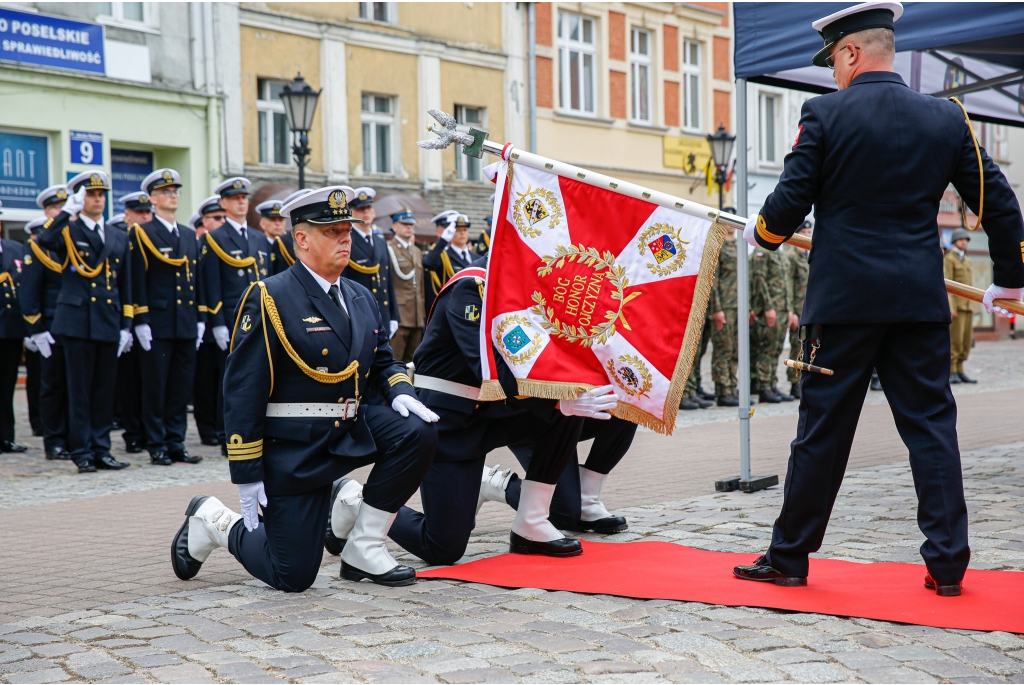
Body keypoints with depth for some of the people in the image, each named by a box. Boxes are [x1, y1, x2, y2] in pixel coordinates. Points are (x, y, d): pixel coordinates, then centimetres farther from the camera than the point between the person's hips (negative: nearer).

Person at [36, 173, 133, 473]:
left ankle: (101, 449, 13)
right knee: (80, 390, -1)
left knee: (105, 390, 7)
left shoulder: (119, 238, 16)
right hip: (77, 322, -4)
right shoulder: (67, 232, 3)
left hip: (109, 324, 4)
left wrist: (126, 325, 11)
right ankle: (82, 452, 4)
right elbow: (44, 240, -22)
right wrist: (68, 210, -22)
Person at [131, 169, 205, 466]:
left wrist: (200, 319, 11)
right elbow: (137, 280, -7)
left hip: (186, 326, 6)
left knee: (182, 387, 7)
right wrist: (141, 321, -13)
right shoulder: (142, 233, -2)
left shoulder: (190, 235, 16)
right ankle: (157, 446, 6)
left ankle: (176, 443, 14)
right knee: (155, 387, 0)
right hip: (157, 324, -5)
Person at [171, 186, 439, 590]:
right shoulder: (269, 299, -12)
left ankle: (363, 550, -5)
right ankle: (213, 522, 25)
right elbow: (242, 392, -15)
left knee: (417, 431, -20)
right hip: (294, 449, -6)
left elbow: (383, 361, 19)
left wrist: (400, 392, -7)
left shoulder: (361, 299, 9)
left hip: (352, 432, 6)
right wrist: (246, 475, -17)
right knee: (293, 577, -5)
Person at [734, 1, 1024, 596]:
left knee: (823, 430, 5)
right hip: (921, 302, 3)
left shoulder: (825, 115, -5)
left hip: (844, 301, -2)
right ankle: (948, 562, 7)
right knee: (931, 426, 8)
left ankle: (789, 557, 15)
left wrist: (759, 235, 17)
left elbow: (789, 206, -5)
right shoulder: (947, 118, 6)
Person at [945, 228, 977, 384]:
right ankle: (951, 372, -7)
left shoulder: (967, 260, 20)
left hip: (968, 306, 7)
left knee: (967, 340, 4)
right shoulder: (949, 259, -4)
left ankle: (959, 371, 8)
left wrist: (972, 306, 16)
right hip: (956, 304, -7)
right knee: (955, 340, -10)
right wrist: (951, 307, -18)